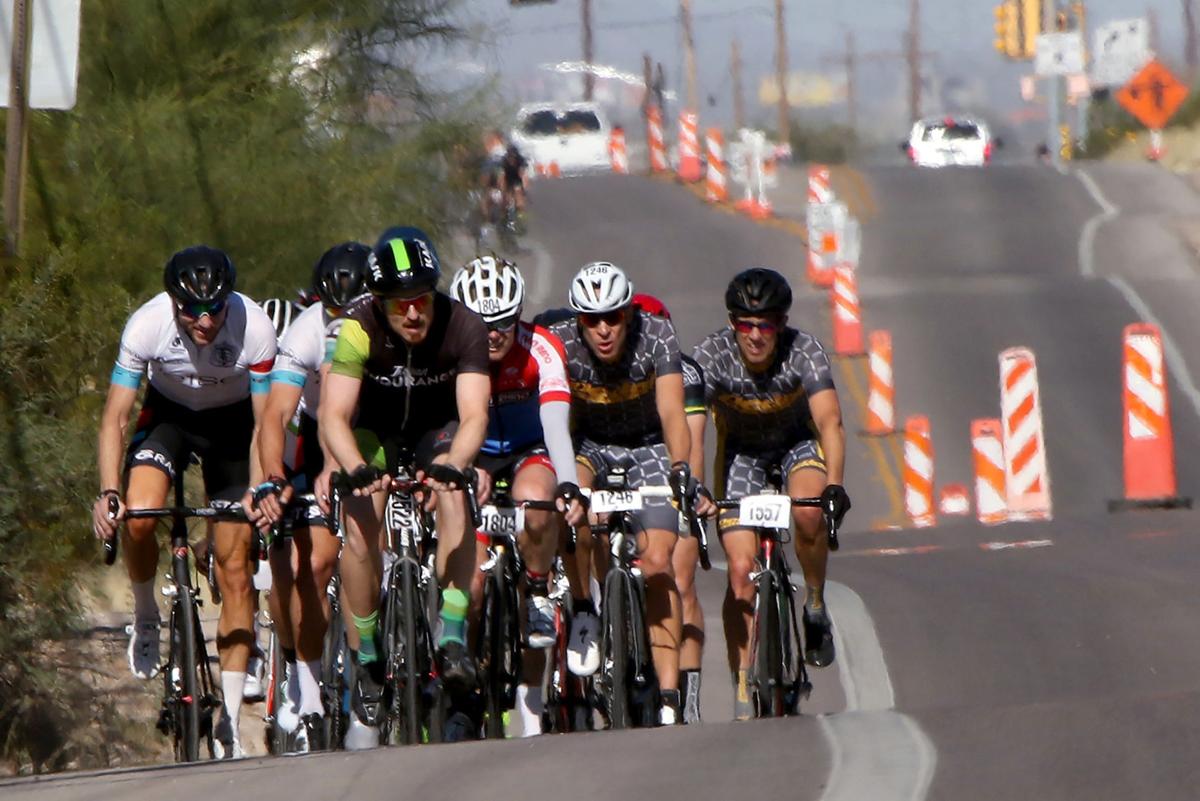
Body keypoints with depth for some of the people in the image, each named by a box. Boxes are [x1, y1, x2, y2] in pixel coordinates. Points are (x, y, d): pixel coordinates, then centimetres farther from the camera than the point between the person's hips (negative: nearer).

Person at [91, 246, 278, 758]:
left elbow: (265, 423, -23)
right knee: (140, 516, -29)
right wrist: (108, 493, -37)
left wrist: (261, 490, -38)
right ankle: (146, 617, 2)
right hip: (168, 413, 0)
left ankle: (229, 720, 2)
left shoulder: (255, 328, -30)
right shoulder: (147, 325, -30)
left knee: (234, 568, -4)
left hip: (231, 422, 0)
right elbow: (115, 417, -24)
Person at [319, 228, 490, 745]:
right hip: (376, 426, 0)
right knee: (361, 523, -20)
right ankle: (366, 658, -4)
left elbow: (474, 415, -35)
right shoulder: (358, 328, -30)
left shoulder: (463, 328, -29)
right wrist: (357, 469, -55)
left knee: (454, 502, -28)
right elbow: (334, 415, -37)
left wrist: (453, 464, -56)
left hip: (439, 427, 0)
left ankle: (451, 638, -25)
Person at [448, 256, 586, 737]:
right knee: (470, 581, -14)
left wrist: (568, 486, -49)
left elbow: (556, 422, -33)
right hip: (475, 458, 1)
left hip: (528, 453, -1)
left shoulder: (540, 350, -22)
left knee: (535, 505, -37)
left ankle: (538, 595, -12)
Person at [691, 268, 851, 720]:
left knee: (808, 511, -33)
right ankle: (743, 692, -3)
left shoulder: (803, 352, -28)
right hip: (741, 450, 1)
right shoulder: (712, 355, -28)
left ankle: (815, 607, -6)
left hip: (798, 442, -1)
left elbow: (829, 423, -37)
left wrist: (834, 485, -53)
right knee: (741, 571, -12)